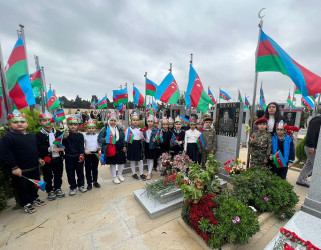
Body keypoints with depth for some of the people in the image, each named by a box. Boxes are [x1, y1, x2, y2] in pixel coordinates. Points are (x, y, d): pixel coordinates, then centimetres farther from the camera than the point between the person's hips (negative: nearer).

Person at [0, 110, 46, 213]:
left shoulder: (32, 136, 8)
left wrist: (38, 159, 11)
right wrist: (13, 167, -19)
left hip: (34, 167, 6)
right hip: (20, 170, -6)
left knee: (35, 185, 19)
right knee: (23, 187, 8)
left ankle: (35, 198, 38)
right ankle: (26, 204, 25)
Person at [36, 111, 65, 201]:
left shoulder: (58, 133, 4)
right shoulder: (39, 135, -5)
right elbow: (39, 147, -13)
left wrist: (62, 148, -14)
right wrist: (50, 149, -24)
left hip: (58, 158, 3)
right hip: (47, 159, -2)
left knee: (58, 175, 15)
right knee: (48, 176, 11)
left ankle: (58, 188, 32)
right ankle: (50, 191, 28)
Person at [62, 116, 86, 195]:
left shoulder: (80, 135, -4)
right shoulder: (66, 134, -1)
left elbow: (81, 146, -5)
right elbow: (63, 144, -10)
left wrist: (81, 155, -14)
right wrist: (65, 138, -28)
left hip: (78, 156, 0)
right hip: (69, 157, 1)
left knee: (80, 171, 11)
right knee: (70, 173, 10)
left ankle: (81, 185, 27)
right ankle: (73, 187, 25)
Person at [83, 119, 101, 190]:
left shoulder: (97, 135, 3)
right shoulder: (84, 136, -1)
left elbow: (100, 143, 3)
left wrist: (99, 148, -15)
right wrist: (84, 150, -18)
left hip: (95, 154, 1)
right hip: (87, 154, -1)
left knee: (95, 168, 14)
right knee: (88, 169, 8)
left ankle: (95, 181, 29)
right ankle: (89, 183, 22)